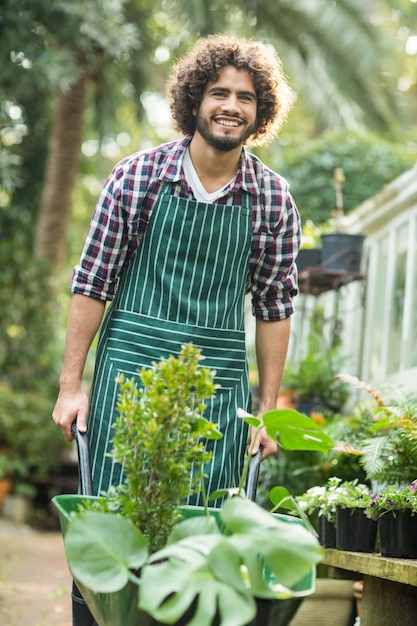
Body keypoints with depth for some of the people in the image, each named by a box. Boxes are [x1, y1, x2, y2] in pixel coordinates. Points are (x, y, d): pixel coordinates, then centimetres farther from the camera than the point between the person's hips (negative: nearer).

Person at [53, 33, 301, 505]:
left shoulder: (273, 199, 1)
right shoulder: (136, 176, -4)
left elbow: (274, 306, 7)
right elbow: (92, 283, -1)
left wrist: (267, 409, 6)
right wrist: (70, 385, -3)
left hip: (219, 383, 1)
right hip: (130, 364, -1)